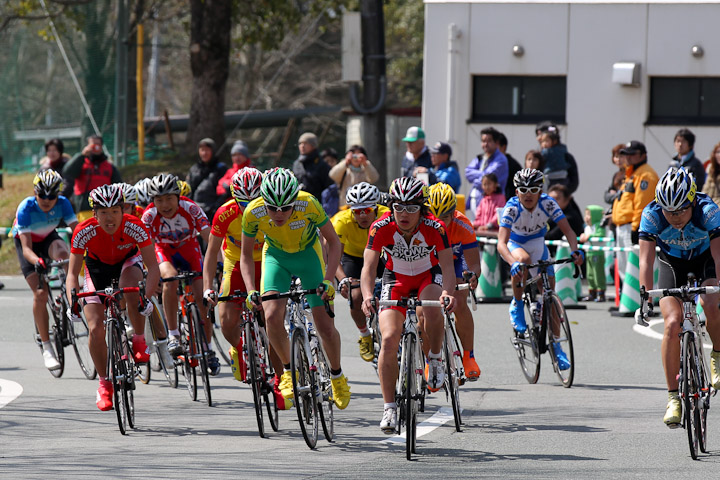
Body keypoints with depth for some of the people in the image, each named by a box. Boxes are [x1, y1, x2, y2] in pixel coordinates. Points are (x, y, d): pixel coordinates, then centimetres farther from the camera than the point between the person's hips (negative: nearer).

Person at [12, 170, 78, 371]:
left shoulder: (63, 204, -24)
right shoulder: (26, 208, -32)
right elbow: (27, 248, -37)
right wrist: (37, 262, -57)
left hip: (48, 238, 2)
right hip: (26, 242, -2)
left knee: (63, 254, -35)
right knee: (40, 294, -18)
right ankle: (47, 348, -12)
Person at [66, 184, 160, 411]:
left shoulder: (135, 227, -32)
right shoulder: (84, 232, -31)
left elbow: (153, 268, -31)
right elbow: (72, 273, -25)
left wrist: (146, 295, -48)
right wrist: (72, 301, -43)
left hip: (127, 262, -1)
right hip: (97, 267, 1)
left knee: (131, 289, -37)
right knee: (96, 329, -13)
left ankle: (139, 341, -16)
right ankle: (104, 383, 6)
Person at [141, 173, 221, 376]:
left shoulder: (190, 209, -29)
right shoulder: (150, 215, -28)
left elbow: (210, 238, -32)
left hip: (189, 248, 1)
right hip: (164, 251, -1)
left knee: (203, 298, -11)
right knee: (170, 280, -34)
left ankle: (208, 349, 10)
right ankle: (173, 335, -25)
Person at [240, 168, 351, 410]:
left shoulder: (309, 204, -33)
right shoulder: (253, 213, -28)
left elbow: (333, 242, -18)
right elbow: (246, 256, -12)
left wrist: (328, 281, -28)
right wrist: (251, 291, -25)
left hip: (308, 254, -1)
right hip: (276, 256, 1)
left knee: (325, 325, -7)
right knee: (272, 316, -22)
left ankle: (337, 376, 19)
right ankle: (288, 370, 3)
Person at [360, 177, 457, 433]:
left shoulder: (434, 228, -26)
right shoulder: (381, 228, -25)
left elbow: (447, 265, -30)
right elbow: (369, 266, -28)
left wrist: (448, 292, -51)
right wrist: (368, 295, -48)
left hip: (428, 276, -1)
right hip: (396, 278, 1)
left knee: (432, 308, -36)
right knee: (389, 339, -16)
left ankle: (435, 360, -9)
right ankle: (389, 407, -9)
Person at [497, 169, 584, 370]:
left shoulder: (547, 203, -24)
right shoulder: (512, 208, -31)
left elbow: (567, 230, -27)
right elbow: (501, 243, -39)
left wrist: (575, 250, -47)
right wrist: (513, 263, -57)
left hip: (537, 243, 3)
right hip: (515, 244, -3)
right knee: (524, 259, -39)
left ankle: (556, 347, 4)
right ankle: (517, 306, -16)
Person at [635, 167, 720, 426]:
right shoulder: (652, 214, -29)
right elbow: (646, 260, -32)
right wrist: (645, 298, -43)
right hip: (672, 263, 1)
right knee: (673, 324, -18)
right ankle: (673, 398, -10)